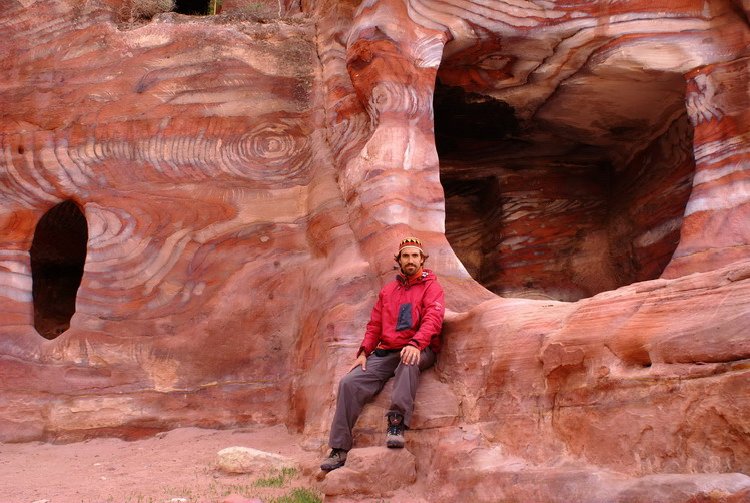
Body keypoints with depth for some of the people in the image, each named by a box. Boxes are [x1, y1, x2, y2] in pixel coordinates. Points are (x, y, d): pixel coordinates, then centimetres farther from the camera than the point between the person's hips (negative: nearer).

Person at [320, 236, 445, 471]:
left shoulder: (431, 287, 4)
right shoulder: (388, 290, 20)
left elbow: (433, 318, -13)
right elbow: (374, 325, 18)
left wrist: (416, 344, -31)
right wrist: (364, 352, 1)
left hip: (419, 352, -4)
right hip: (385, 353, 4)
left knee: (409, 360, -41)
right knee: (350, 383, -17)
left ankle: (397, 422, -47)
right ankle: (339, 450, -16)